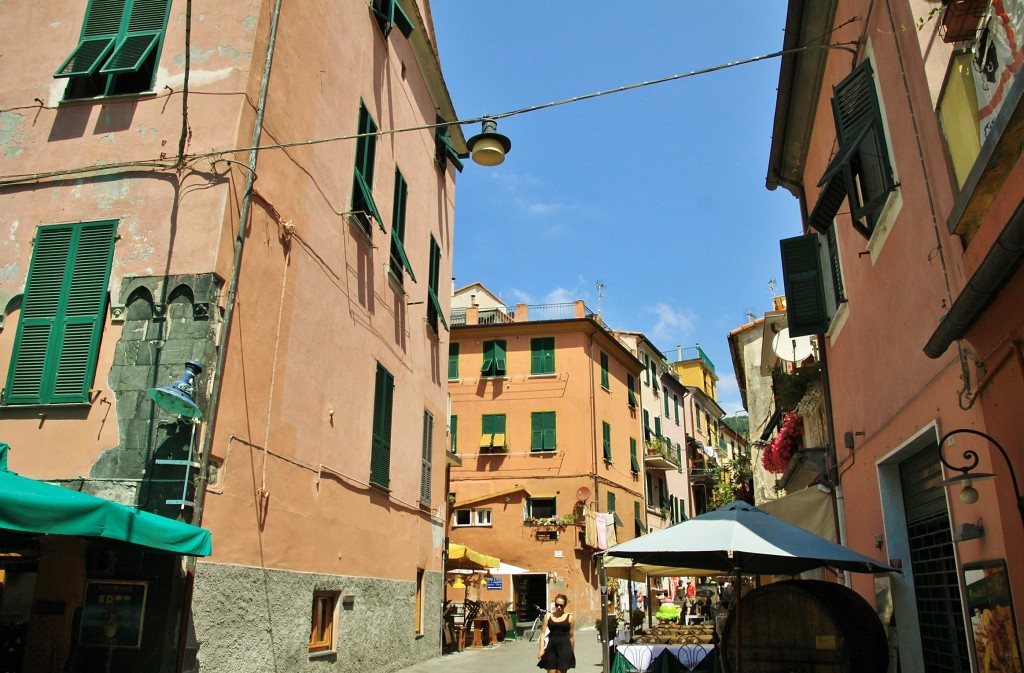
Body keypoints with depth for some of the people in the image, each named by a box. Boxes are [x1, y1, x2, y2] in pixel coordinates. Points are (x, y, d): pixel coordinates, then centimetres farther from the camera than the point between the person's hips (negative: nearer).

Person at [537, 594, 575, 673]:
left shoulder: (569, 617, 4)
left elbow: (571, 636, 9)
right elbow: (543, 633, 1)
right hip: (551, 648, 1)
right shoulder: (548, 616, 5)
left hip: (564, 648, -1)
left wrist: (572, 652, 10)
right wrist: (541, 649, -9)